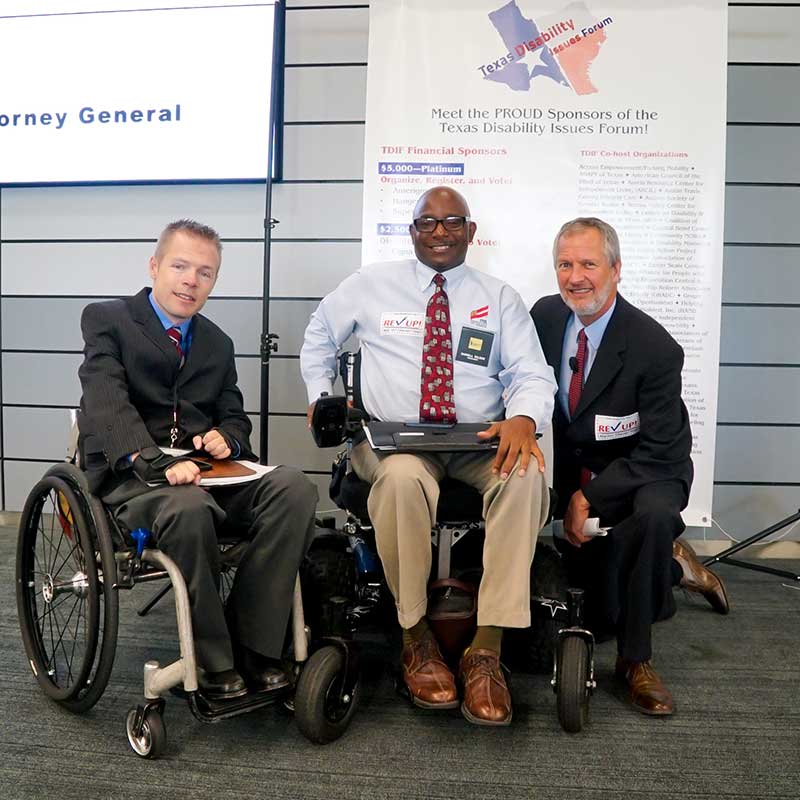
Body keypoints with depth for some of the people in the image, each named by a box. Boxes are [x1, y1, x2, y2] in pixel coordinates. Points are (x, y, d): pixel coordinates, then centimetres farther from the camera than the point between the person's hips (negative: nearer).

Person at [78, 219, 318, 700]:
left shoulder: (218, 343, 21)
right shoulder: (107, 319, 5)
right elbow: (105, 403, -12)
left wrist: (227, 437, -4)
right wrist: (155, 460, -29)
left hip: (207, 469, 5)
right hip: (130, 475, -4)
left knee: (295, 487, -24)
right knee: (189, 509, -39)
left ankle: (253, 646, -18)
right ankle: (213, 660, -18)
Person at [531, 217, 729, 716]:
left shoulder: (655, 348, -22)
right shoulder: (545, 316, -7)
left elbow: (660, 451, -21)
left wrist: (589, 497, -25)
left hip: (647, 471, -4)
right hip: (574, 469, 4)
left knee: (654, 514, -40)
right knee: (603, 613, 3)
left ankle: (637, 659, -19)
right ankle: (673, 564, 33)